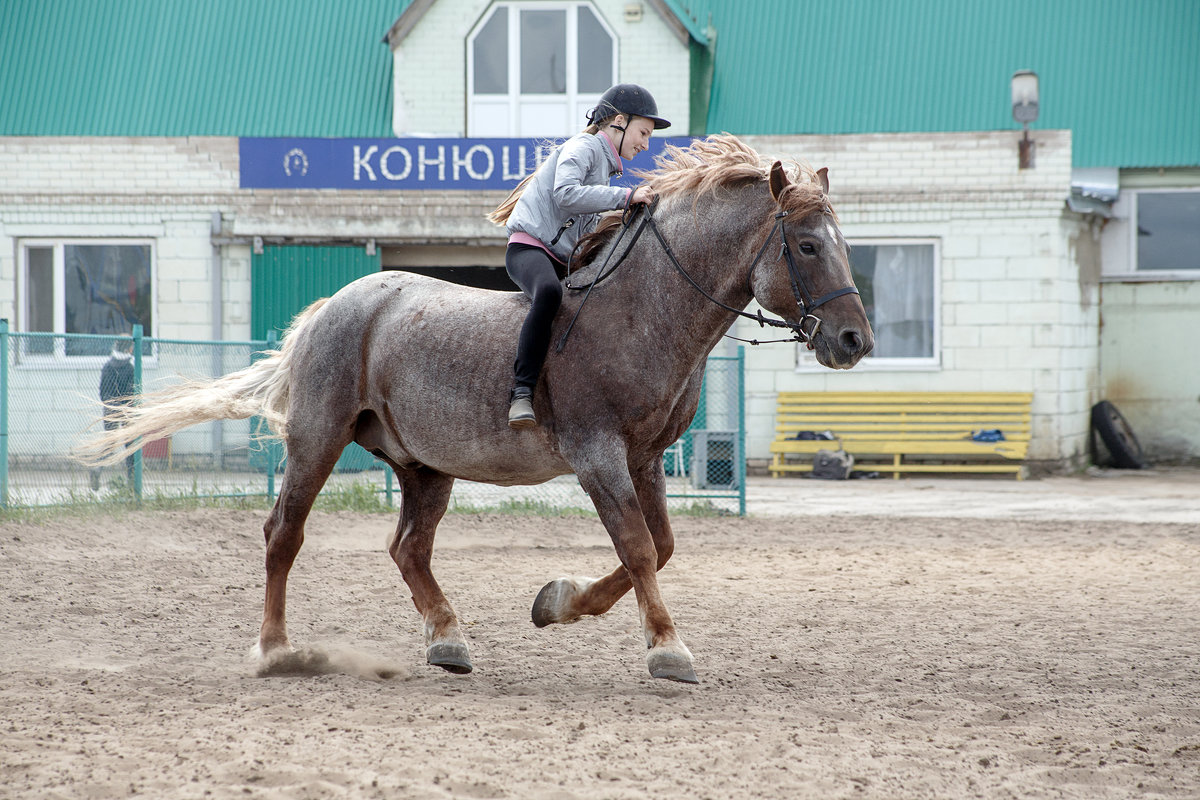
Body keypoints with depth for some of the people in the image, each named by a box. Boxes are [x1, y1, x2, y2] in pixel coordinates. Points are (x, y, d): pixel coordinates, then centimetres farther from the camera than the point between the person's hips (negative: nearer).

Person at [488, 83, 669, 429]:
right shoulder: (583, 147, -2)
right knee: (548, 292, -39)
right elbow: (566, 194, -22)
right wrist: (626, 196, -21)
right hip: (529, 247, -10)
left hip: (562, 259, 10)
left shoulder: (605, 166, 28)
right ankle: (521, 395, -44)